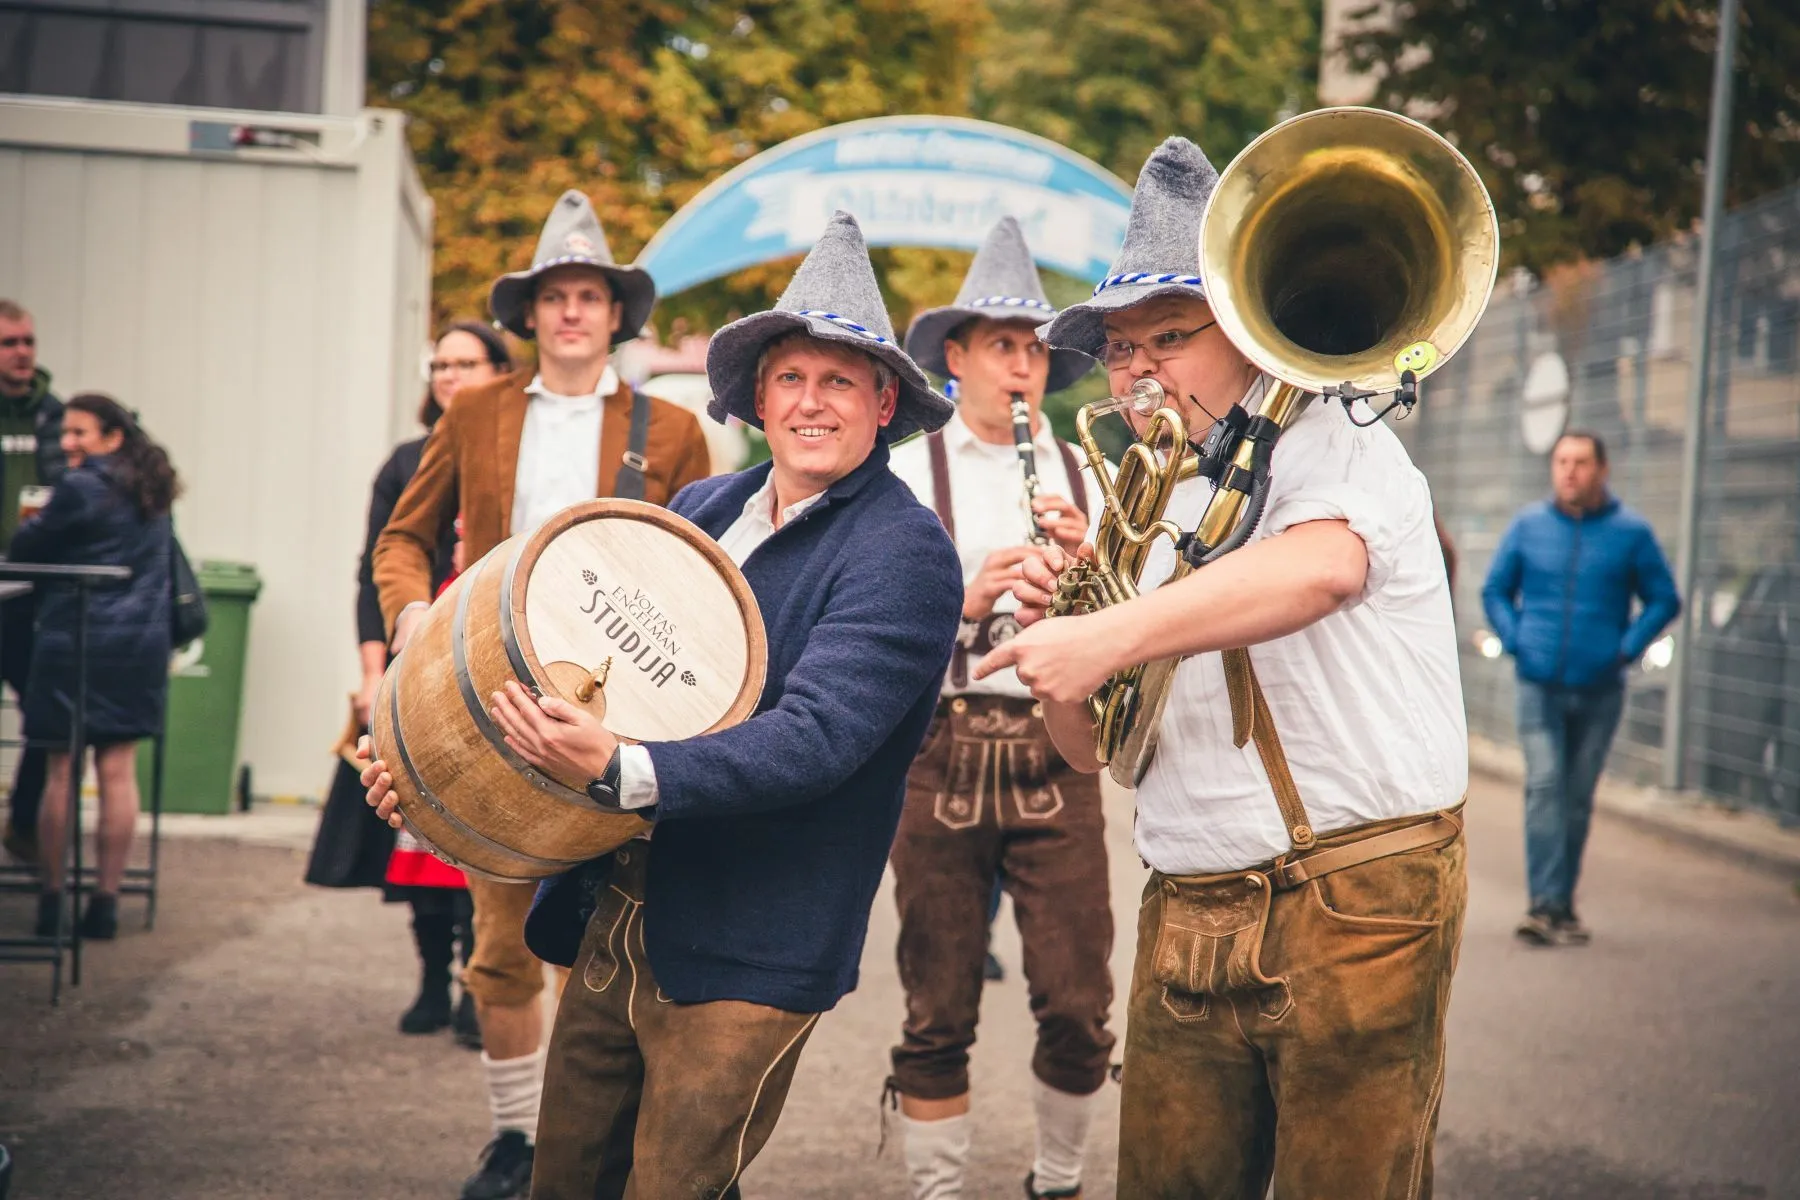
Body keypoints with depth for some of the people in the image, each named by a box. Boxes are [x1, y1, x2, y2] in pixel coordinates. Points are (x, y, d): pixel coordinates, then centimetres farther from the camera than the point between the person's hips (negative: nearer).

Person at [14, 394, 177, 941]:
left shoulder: (80, 488, -10)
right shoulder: (150, 493, 11)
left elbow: (25, 549, -3)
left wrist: (33, 523, 17)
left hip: (76, 642, -6)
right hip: (142, 644, 6)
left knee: (61, 770, 2)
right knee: (119, 771, 5)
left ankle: (52, 900, 6)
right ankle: (105, 902, 7)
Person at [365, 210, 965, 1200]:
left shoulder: (903, 554, -13)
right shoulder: (702, 508, 9)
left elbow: (814, 738, -25)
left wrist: (622, 772, -36)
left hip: (743, 959, -7)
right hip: (614, 914, 7)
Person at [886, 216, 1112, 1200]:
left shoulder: (1089, 477, 11)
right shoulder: (907, 475, 5)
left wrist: (1087, 556, -10)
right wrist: (962, 600, -18)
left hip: (1056, 756, 2)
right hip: (939, 751, -1)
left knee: (1076, 1010, 0)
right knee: (939, 1015, 4)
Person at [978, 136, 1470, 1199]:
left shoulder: (1330, 441, -4)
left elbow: (1319, 565, -30)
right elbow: (1092, 749, 17)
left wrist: (1110, 638, -36)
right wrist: (1053, 630, -3)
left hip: (1354, 903, -6)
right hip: (1188, 920, 7)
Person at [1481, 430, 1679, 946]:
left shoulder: (1631, 532, 0)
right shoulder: (1528, 525, 4)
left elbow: (1664, 599, 6)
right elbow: (1495, 590, 14)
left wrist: (1627, 648, -6)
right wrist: (1514, 641, -1)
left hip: (1600, 689, 0)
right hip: (1540, 686, 0)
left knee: (1578, 797, 8)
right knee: (1543, 786, -13)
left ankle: (1562, 904, 18)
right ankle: (1544, 904, -17)